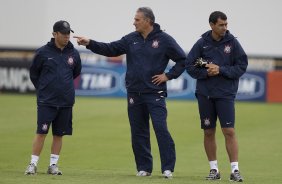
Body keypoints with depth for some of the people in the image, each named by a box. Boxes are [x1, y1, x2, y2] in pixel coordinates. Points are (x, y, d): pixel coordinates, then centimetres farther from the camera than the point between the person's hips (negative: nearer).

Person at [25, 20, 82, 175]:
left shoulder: (74, 54, 3)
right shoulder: (43, 52, -5)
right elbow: (33, 73, 8)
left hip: (66, 102, 3)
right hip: (46, 101, -3)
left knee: (59, 134, 7)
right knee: (41, 132, -6)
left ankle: (53, 165, 14)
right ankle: (33, 164, 0)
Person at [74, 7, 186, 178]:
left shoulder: (164, 39, -4)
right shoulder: (131, 39, 7)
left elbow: (182, 60, 1)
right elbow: (110, 49, 3)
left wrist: (168, 75, -6)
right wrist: (89, 43, -7)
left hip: (155, 94, -5)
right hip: (134, 94, 5)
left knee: (161, 129, -12)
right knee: (138, 132, 7)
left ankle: (168, 168, -7)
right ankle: (144, 167, 16)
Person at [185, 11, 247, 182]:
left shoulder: (232, 42, -3)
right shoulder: (202, 43, 0)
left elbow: (242, 66, -2)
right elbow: (189, 65, 3)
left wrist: (221, 70, -13)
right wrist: (206, 73, -12)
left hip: (225, 94, -2)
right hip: (205, 94, 2)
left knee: (229, 131, -9)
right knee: (209, 132, 7)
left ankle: (235, 169, -6)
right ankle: (214, 169, 17)